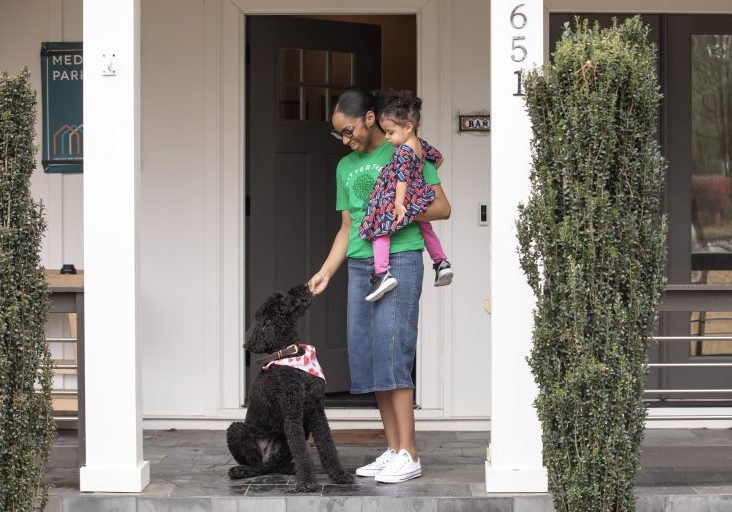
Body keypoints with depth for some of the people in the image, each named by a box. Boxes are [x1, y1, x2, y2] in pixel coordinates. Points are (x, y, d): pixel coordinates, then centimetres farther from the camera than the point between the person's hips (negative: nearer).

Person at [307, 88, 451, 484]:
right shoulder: (345, 166, 18)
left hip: (400, 260, -7)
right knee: (368, 358, 3)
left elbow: (442, 207, -2)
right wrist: (325, 271, 10)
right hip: (360, 266, 7)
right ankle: (393, 449, 9)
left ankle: (409, 455, -11)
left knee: (392, 354, -13)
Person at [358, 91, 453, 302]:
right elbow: (438, 156, 23)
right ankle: (441, 262, 33)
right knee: (425, 227, 32)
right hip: (420, 196, 9)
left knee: (380, 229, -8)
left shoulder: (403, 151, -20)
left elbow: (402, 178, -27)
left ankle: (382, 273, -22)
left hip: (399, 198, -9)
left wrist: (399, 203, -30)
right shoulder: (420, 144, 7)